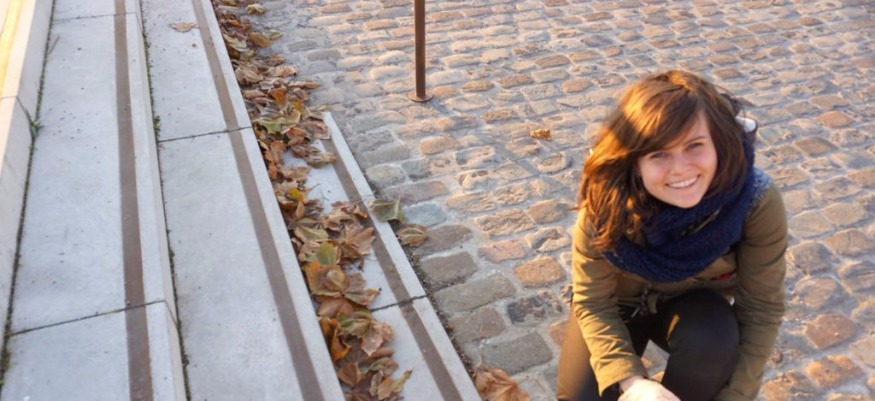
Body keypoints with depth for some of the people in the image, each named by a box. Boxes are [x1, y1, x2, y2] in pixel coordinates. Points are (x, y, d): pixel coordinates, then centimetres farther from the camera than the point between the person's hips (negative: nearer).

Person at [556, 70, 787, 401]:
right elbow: (592, 303, -22)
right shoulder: (606, 204, -33)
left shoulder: (758, 201, -31)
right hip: (620, 303, 0)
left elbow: (762, 310, -20)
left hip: (696, 302, 1)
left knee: (712, 344, -32)